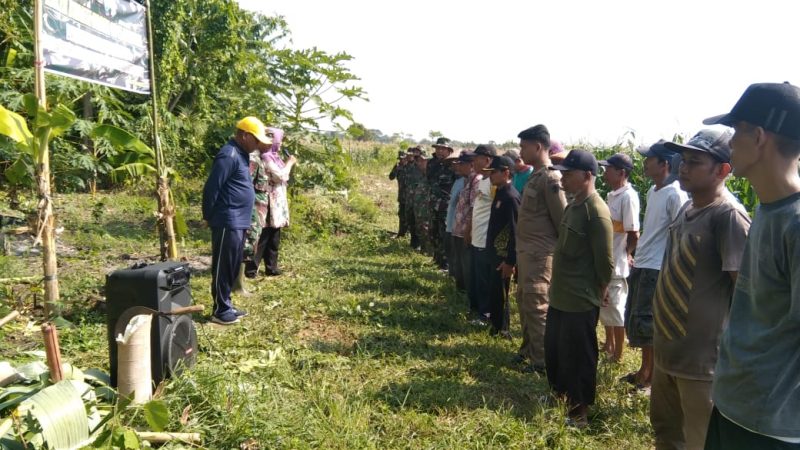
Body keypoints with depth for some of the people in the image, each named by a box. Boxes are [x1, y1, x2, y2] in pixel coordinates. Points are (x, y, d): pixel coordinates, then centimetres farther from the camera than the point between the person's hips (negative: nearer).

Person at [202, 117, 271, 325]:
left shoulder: (241, 154, 15)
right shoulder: (229, 155, -16)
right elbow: (211, 188, -17)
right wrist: (209, 217, -10)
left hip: (239, 222, 10)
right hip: (228, 222, -10)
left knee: (233, 267, 15)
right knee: (223, 267, -2)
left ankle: (226, 305, 24)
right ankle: (220, 310, 6)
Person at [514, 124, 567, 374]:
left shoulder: (550, 178, -18)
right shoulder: (534, 177, 11)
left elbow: (562, 221, -16)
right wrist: (519, 251, 16)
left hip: (540, 254, -9)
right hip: (526, 251, 9)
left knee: (537, 307, -1)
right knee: (524, 302, 18)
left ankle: (541, 361, 11)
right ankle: (528, 349, 33)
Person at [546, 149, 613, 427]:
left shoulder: (596, 211, -20)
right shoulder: (572, 205, 9)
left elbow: (605, 262, -19)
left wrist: (598, 292, -5)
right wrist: (557, 286, 17)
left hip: (581, 301, -9)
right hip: (559, 296, 9)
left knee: (578, 357, 6)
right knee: (554, 350, 21)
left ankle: (579, 411, 23)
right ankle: (559, 394, 40)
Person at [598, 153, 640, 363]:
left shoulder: (628, 197, -18)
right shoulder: (612, 195, 10)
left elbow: (634, 234, -17)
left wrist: (627, 255, -4)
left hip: (617, 264, -9)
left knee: (616, 309, 3)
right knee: (604, 306, 20)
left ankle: (617, 356, 17)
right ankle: (609, 346, 37)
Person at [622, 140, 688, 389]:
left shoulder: (675, 195, -16)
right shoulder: (652, 191, 11)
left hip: (657, 269, -9)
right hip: (641, 266, 9)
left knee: (645, 324, -1)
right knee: (634, 321, 15)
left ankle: (652, 375, 15)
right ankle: (644, 371, 29)